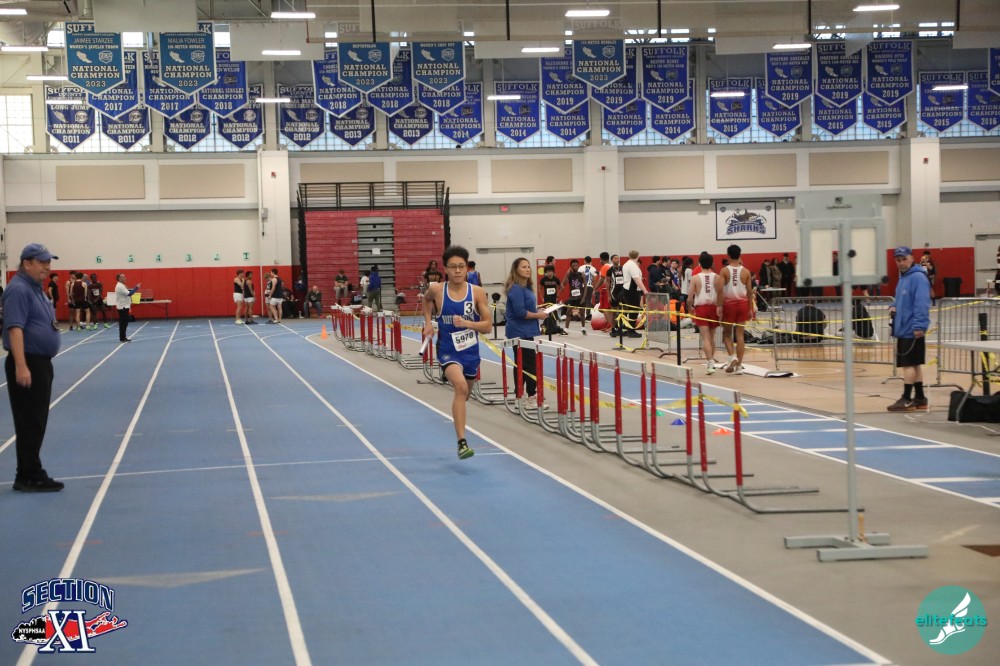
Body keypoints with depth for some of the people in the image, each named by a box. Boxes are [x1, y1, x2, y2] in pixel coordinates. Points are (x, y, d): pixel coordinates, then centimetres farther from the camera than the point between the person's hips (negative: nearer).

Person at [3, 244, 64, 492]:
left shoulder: (36, 288, 15)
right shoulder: (18, 289, -16)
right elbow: (15, 329, -24)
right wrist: (21, 366, -30)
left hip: (41, 363, 10)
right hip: (27, 364, -10)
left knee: (37, 422, 14)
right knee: (29, 423, -5)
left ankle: (30, 474, 21)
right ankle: (29, 477, -1)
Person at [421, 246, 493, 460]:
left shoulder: (477, 293, -8)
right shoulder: (437, 290, -8)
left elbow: (488, 325, -7)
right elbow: (427, 299, 17)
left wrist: (466, 323, -22)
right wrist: (428, 322, 6)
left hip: (471, 352, 3)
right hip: (448, 351, -3)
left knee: (464, 394, 21)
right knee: (460, 386, -30)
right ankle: (462, 443, -31)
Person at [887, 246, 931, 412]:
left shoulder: (918, 278, -14)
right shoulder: (903, 277, 16)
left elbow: (922, 304, -22)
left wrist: (919, 326, -27)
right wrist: (894, 307, 7)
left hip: (912, 330, -10)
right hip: (903, 329, 10)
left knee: (909, 364, -6)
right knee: (914, 364, 13)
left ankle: (906, 399, -3)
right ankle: (919, 398, 18)